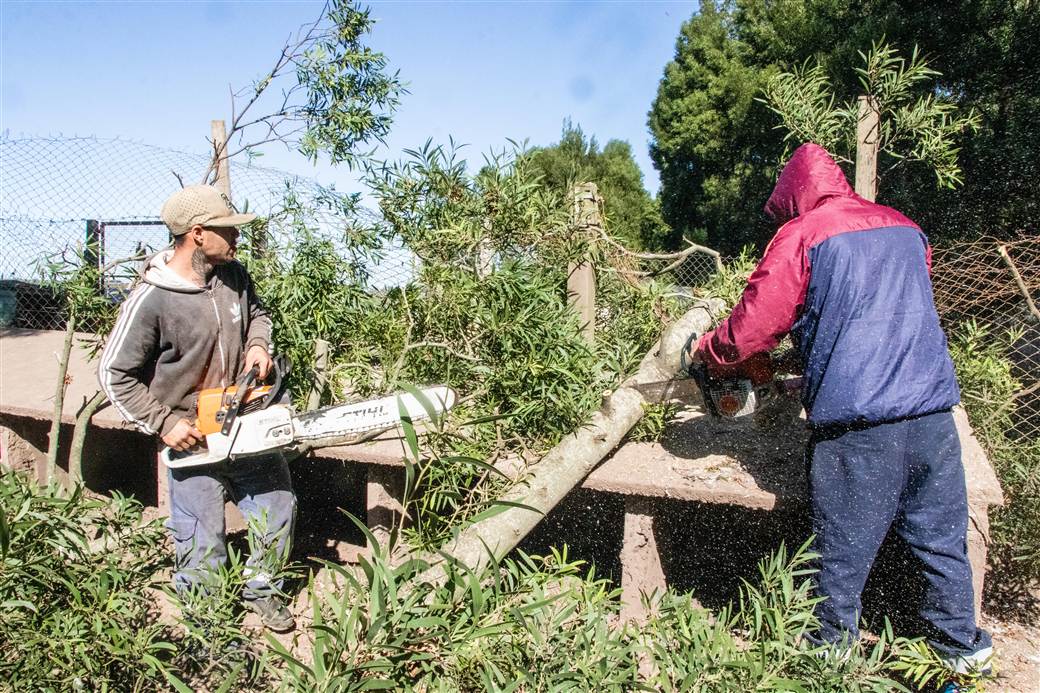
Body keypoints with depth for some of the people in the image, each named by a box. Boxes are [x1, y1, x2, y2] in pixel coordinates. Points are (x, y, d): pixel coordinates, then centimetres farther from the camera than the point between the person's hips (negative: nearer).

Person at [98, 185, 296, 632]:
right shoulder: (151, 301, -21)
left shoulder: (233, 275, -4)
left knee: (278, 507, 17)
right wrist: (164, 423, -16)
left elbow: (256, 313, 17)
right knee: (203, 547, 5)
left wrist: (258, 344, -4)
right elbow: (115, 375, -13)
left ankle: (261, 588, 40)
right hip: (193, 439, -6)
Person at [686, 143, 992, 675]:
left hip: (855, 422, -5)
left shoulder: (801, 236, -3)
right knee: (942, 539, 19)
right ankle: (959, 643, 34)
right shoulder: (904, 227, 15)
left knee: (844, 552, 8)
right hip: (932, 410, 6)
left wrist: (707, 350, 16)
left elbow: (753, 327, -4)